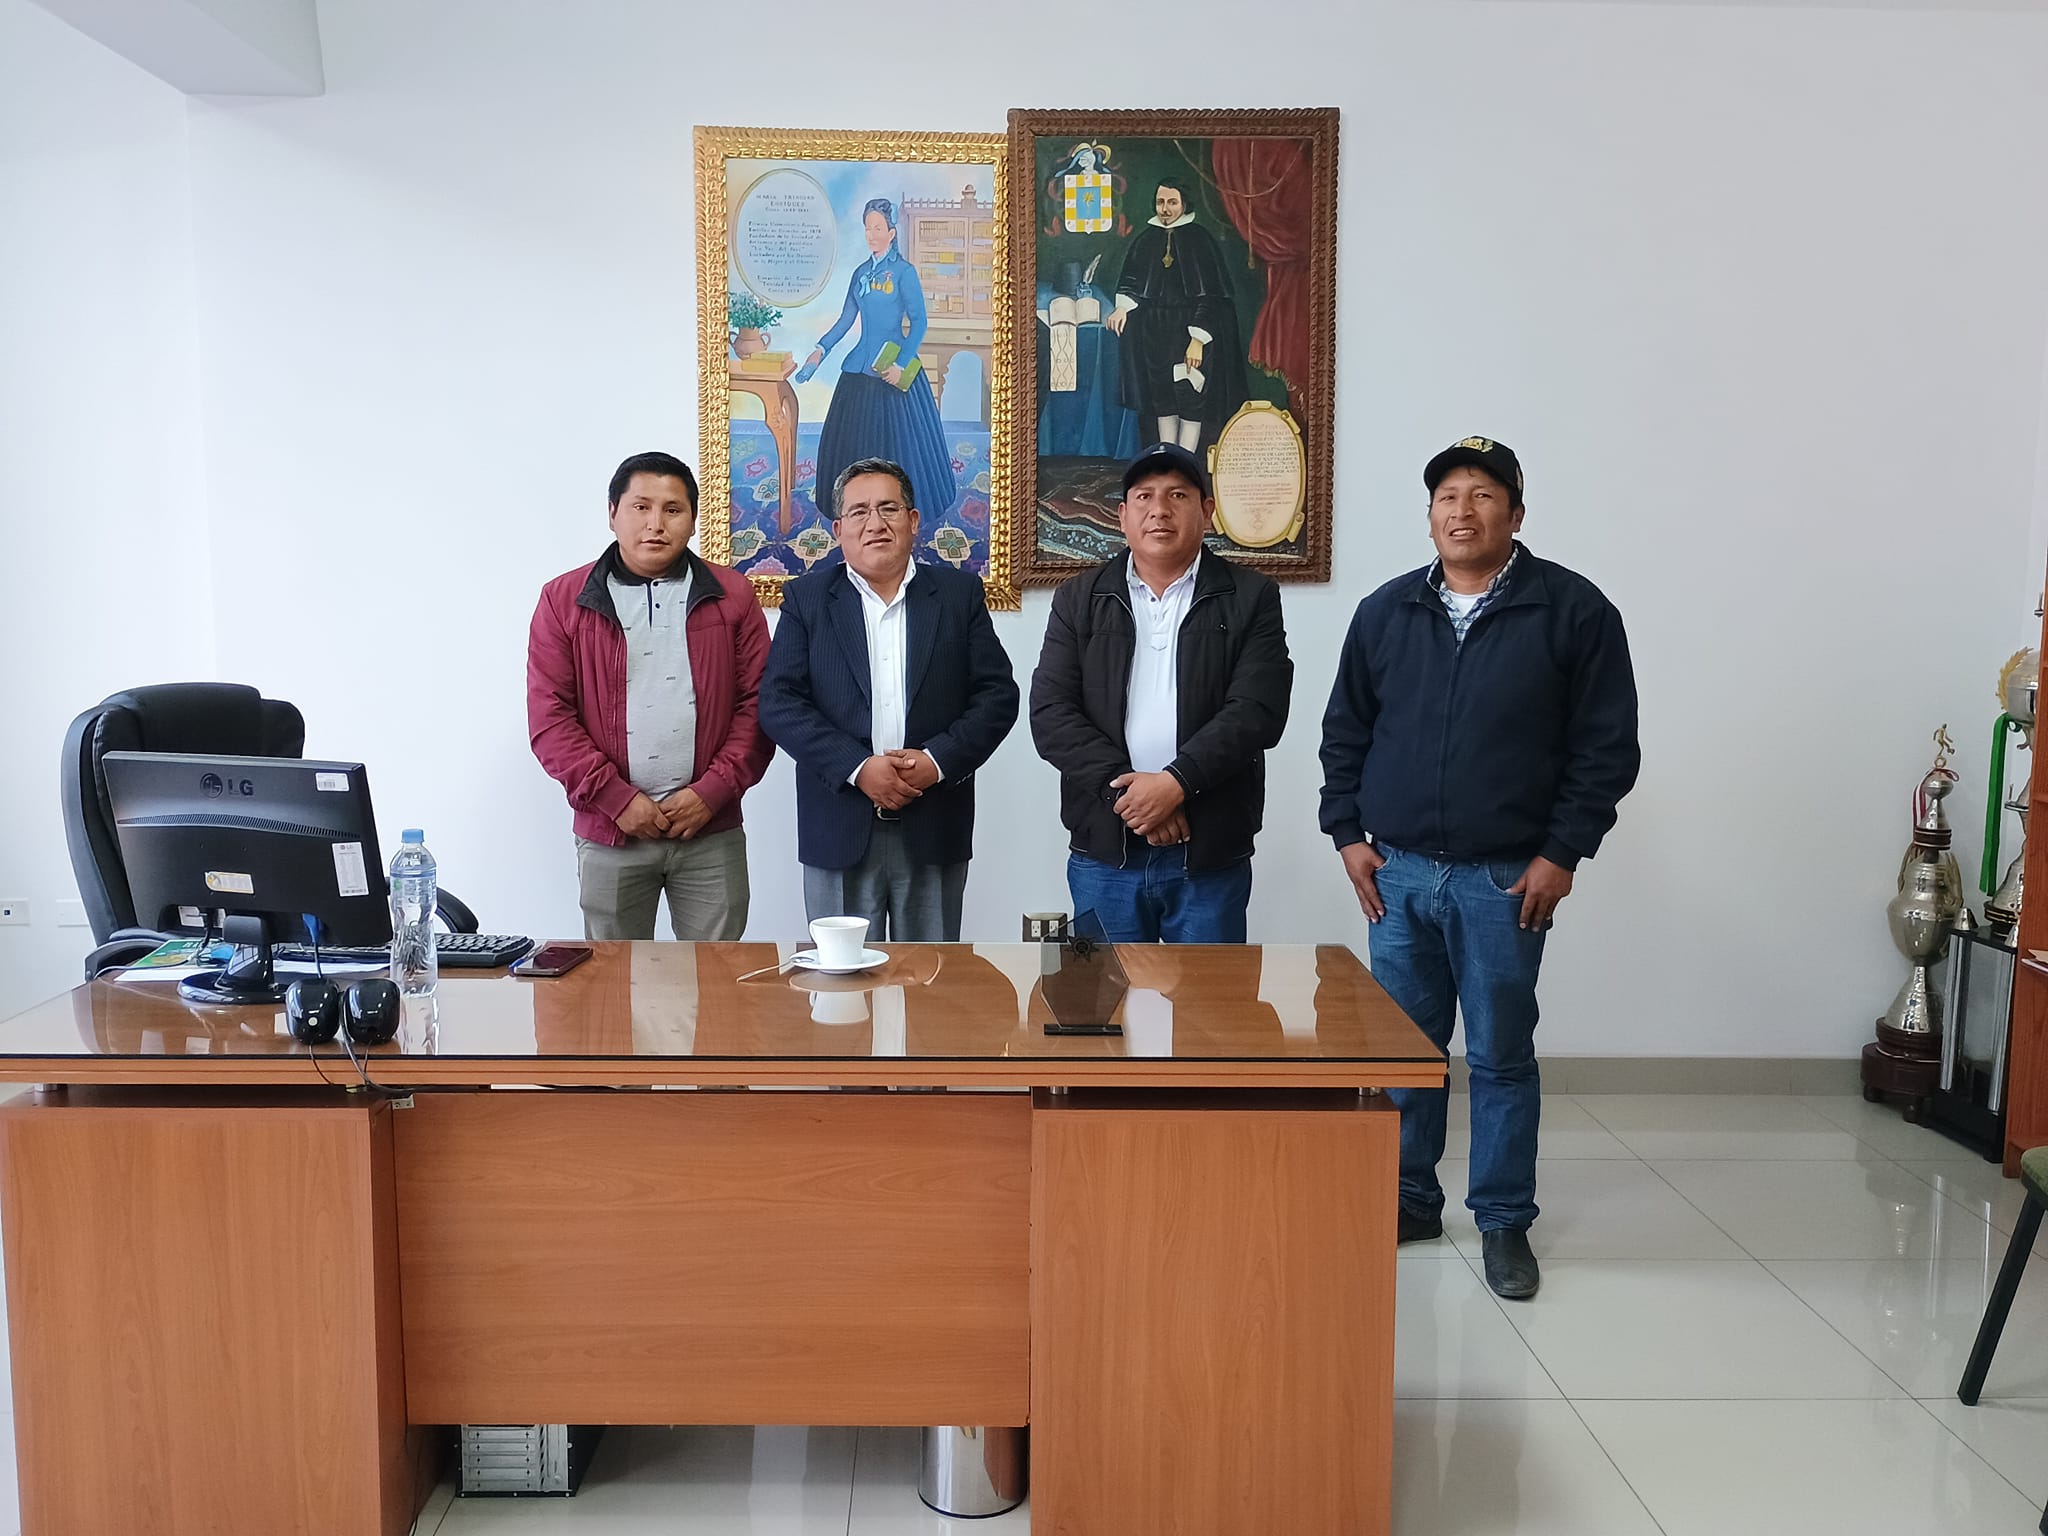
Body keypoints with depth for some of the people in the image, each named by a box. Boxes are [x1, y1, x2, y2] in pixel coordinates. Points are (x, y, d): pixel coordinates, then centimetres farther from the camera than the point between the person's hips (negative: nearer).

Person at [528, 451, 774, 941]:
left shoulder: (731, 596, 6)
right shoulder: (564, 600, 4)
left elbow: (757, 703, 2)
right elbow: (548, 716, -1)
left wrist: (713, 791, -8)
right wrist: (616, 798, -9)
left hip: (712, 832, 0)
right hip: (608, 832, 0)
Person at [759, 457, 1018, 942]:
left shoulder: (959, 592, 7)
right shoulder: (806, 598, 5)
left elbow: (998, 694, 2)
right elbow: (778, 703, -3)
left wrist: (938, 761, -13)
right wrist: (857, 768, -15)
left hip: (935, 833, 1)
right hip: (839, 830, 0)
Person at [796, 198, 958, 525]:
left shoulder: (904, 272, -6)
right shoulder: (861, 273, 12)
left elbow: (918, 322, -10)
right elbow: (846, 319, 15)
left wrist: (901, 364, -17)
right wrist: (820, 349, 3)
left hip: (893, 366, -6)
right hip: (860, 364, 6)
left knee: (897, 435, -1)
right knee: (852, 434, 8)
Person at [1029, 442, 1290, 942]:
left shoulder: (1251, 597, 3)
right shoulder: (1079, 599, 8)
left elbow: (1257, 711, -8)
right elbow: (1050, 714, -1)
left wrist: (1176, 782, -18)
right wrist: (1124, 788, -13)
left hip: (1213, 855, -1)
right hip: (1103, 853, 1)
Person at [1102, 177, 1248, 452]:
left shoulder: (1200, 240, -6)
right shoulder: (1146, 240, 7)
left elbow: (1212, 295, -11)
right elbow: (1130, 280, 15)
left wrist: (1198, 339, -19)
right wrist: (1123, 306, -7)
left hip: (1189, 330, -4)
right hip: (1155, 333, 4)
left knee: (1190, 399, -6)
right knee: (1162, 397, 7)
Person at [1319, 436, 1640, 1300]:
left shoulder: (1573, 610, -4)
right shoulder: (1385, 612, 6)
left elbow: (1606, 746, -4)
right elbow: (1345, 734, 12)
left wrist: (1562, 854, -8)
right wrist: (1347, 833, 4)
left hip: (1504, 880, -3)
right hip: (1396, 872, 3)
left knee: (1502, 1056, 6)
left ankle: (1504, 1223, 21)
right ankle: (1408, 1202, 28)